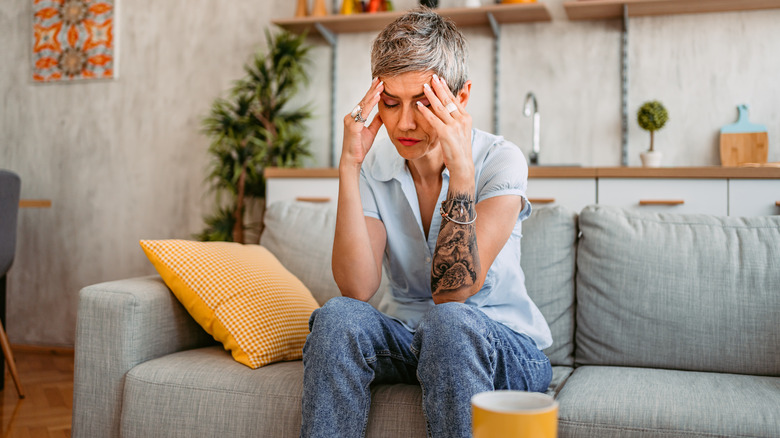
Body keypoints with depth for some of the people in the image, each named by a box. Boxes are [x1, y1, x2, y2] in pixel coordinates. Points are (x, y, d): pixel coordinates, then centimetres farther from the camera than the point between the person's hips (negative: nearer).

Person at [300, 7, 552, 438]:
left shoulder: (500, 160, -14)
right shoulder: (373, 166, -4)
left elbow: (452, 293, -23)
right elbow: (357, 288, -18)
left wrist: (461, 169, -31)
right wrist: (349, 166, -23)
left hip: (501, 346, -2)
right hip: (403, 336, 3)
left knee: (450, 321, -35)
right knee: (337, 316, -27)